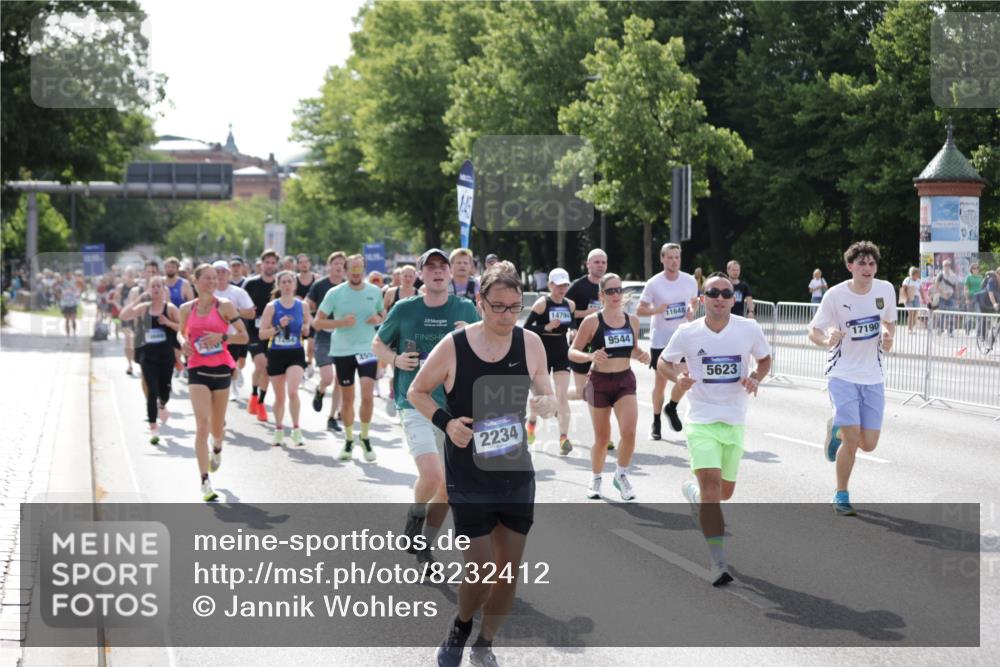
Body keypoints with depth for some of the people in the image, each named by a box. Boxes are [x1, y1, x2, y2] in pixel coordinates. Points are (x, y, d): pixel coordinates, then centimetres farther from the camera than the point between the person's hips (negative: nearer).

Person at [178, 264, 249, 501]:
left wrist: (221, 336, -19)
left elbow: (244, 336, -3)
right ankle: (205, 483, -13)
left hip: (221, 369, 0)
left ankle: (217, 449, 53)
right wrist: (184, 343, -3)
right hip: (197, 370, 0)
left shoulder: (224, 306, -3)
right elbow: (181, 333, 20)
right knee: (202, 425, -14)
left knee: (217, 425, 14)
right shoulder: (186, 309, 3)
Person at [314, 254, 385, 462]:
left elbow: (383, 314, 17)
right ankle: (348, 440, 25)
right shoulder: (335, 293, -4)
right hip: (342, 351, 0)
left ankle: (365, 438, 6)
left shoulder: (375, 292, 2)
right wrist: (342, 322, -17)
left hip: (367, 349, 0)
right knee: (347, 398, 8)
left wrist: (378, 318, -7)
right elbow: (318, 321, -2)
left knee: (367, 395, -13)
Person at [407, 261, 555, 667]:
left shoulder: (530, 344, -5)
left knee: (509, 569, 9)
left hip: (517, 473, 3)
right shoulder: (453, 347, -13)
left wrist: (547, 403, -18)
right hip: (468, 477, -3)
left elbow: (546, 395, 6)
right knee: (480, 573, -6)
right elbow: (416, 392, 1)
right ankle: (461, 627, 27)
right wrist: (446, 421, -16)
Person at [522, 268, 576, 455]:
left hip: (562, 354, 3)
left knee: (562, 395, -7)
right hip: (543, 353, -3)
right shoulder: (542, 303, -11)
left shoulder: (570, 305, 5)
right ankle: (531, 422, 40)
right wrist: (546, 328, -26)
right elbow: (526, 328, -15)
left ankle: (564, 437, -9)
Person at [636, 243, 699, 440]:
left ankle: (671, 408, 25)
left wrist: (692, 311, -6)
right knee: (660, 382, 3)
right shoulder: (653, 283, -9)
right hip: (660, 340, -2)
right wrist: (657, 310, -23)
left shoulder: (690, 281, 0)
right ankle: (656, 422, 19)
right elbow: (639, 310, -4)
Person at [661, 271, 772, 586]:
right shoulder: (688, 333, -7)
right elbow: (663, 362, 7)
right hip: (701, 420, -3)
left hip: (735, 421, 3)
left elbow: (765, 360, 12)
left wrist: (755, 378, -9)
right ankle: (718, 562, -17)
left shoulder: (749, 329, -4)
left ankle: (692, 492, 52)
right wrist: (678, 376, -14)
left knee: (724, 491, 15)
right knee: (712, 484, -20)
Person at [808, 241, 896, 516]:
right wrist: (827, 340, -28)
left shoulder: (886, 289, -1)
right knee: (852, 442, -12)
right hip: (843, 374, -4)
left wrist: (888, 337, -6)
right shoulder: (835, 294, -11)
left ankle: (838, 429, 35)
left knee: (868, 444, 1)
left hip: (873, 377, 4)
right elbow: (813, 331, -5)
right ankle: (841, 495, 10)